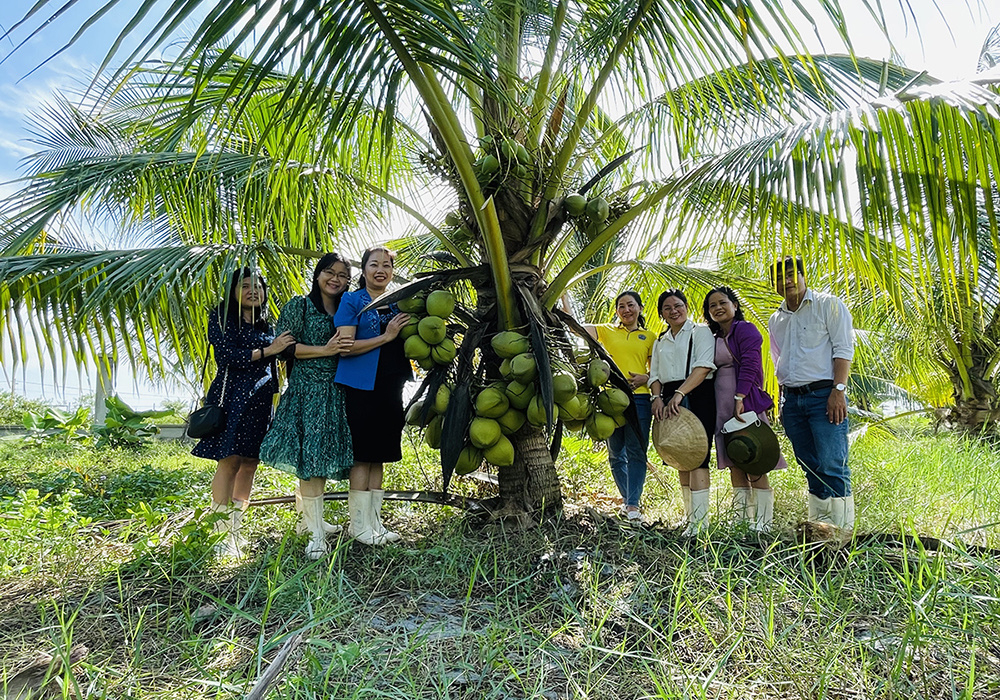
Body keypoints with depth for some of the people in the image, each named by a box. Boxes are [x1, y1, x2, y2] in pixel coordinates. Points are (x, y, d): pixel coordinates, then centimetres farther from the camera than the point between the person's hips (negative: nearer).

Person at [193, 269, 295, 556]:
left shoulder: (265, 324, 19)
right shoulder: (222, 317, 2)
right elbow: (228, 356, -11)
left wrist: (275, 397, 17)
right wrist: (267, 350, -14)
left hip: (261, 400, 6)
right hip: (232, 396, -6)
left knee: (250, 463, 5)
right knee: (230, 461, -10)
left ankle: (236, 529, 13)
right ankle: (222, 534, -4)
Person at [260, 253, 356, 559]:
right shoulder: (299, 306, 0)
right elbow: (284, 346, -8)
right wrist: (324, 350, -16)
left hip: (336, 393, 6)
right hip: (307, 389, -6)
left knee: (325, 456, 10)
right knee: (310, 456, -10)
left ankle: (309, 518, 25)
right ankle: (315, 533, -6)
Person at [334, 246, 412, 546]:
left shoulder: (397, 305, 15)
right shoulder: (352, 300, -2)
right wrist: (385, 337, -17)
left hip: (390, 389, 6)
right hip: (361, 388, -6)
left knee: (379, 457, 10)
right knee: (362, 456, -2)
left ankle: (374, 521, 19)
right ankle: (359, 524, 9)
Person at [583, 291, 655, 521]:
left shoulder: (649, 337, 13)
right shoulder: (607, 331, 12)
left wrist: (645, 378, -8)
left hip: (639, 399, -1)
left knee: (636, 452, -8)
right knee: (616, 454, 8)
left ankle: (633, 506, -7)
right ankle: (627, 500, 22)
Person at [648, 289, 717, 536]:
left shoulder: (701, 332, 4)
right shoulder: (660, 342, 21)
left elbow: (704, 366, -10)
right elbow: (655, 374, 15)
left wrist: (680, 393, -21)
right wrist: (657, 397, -6)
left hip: (697, 397, -5)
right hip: (670, 402, 6)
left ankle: (699, 518, -12)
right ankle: (689, 513, 14)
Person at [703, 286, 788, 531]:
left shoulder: (745, 329, -2)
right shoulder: (715, 338, 19)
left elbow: (749, 364, -13)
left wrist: (740, 398, -22)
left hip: (745, 403, -7)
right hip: (722, 407, 7)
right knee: (734, 465, 8)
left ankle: (763, 523, 0)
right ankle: (742, 521, 14)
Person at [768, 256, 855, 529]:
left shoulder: (828, 304, 2)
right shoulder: (776, 320, 18)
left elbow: (843, 349, -6)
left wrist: (838, 390, -16)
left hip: (823, 395, -5)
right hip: (792, 399, 5)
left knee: (832, 465, -10)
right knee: (811, 467, 8)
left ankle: (841, 529, -4)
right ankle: (818, 524, 14)